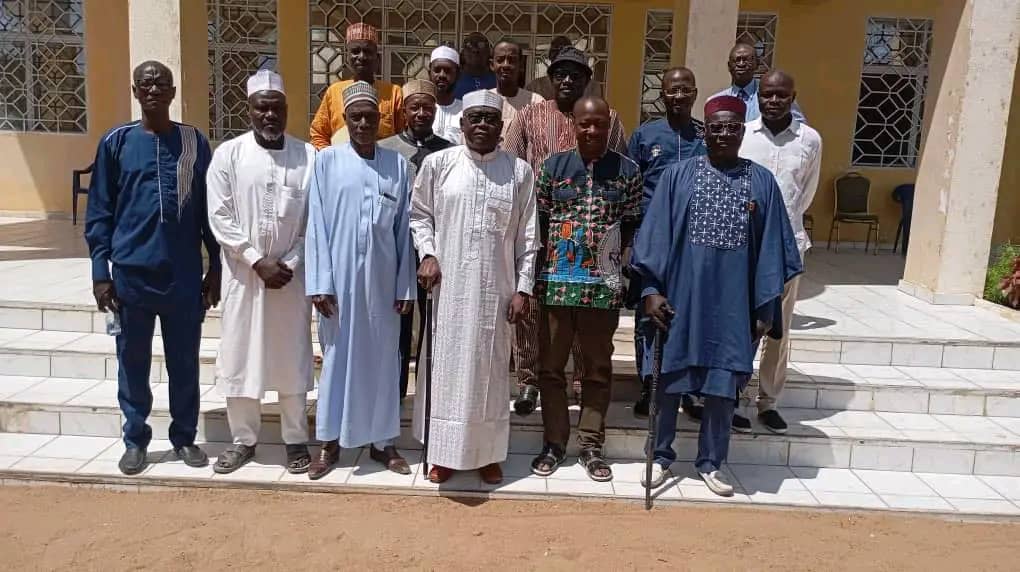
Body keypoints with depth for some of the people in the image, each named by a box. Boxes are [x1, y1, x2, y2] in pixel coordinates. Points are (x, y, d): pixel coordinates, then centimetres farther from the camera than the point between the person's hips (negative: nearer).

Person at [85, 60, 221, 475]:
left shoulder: (195, 142, 4)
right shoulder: (116, 142, 2)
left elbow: (209, 210, 7)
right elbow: (99, 212, 2)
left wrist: (215, 268, 4)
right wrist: (100, 272, -3)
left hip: (184, 274, 0)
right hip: (131, 273, 0)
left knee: (184, 362, 9)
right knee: (133, 361, 9)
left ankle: (184, 437, 23)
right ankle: (135, 440, 24)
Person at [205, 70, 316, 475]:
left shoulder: (309, 156, 0)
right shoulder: (228, 154, 0)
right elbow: (220, 218, -4)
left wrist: (291, 263, -9)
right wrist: (257, 261, -11)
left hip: (292, 274, 0)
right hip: (243, 274, 0)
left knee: (293, 358, 7)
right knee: (239, 356, 8)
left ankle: (296, 440, 21)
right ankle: (243, 439, 23)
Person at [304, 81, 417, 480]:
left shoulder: (397, 164, 5)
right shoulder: (327, 160, 0)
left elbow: (404, 229, 4)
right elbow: (317, 224, -3)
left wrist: (406, 286, 1)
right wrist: (319, 282, -10)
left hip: (383, 278, 2)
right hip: (340, 275, -2)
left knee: (382, 357, 9)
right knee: (337, 356, 7)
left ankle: (382, 440, 22)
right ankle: (330, 442, 20)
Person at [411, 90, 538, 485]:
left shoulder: (519, 171, 2)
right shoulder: (438, 164, 0)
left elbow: (527, 236, 2)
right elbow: (420, 213, 9)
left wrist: (523, 288, -2)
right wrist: (427, 254, -8)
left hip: (495, 288, 1)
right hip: (448, 285, 0)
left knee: (490, 368, 8)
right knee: (447, 365, 6)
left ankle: (488, 452, 21)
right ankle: (444, 452, 19)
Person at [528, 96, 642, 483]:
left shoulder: (627, 170, 2)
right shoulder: (554, 166, 3)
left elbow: (631, 225, 6)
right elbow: (539, 220, 5)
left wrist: (609, 255, -4)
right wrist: (556, 254, -1)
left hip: (603, 284, 0)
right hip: (557, 281, 1)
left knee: (598, 367, 9)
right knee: (551, 365, 7)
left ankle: (590, 444, 22)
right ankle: (554, 443, 20)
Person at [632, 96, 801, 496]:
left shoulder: (762, 182, 4)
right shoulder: (678, 176, 1)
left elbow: (770, 250, 5)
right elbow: (655, 236, -1)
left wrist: (765, 308, 2)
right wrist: (651, 290, -8)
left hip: (733, 304, 1)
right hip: (680, 297, -1)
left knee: (723, 385, 7)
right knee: (669, 378, 7)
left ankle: (710, 463, 25)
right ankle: (661, 457, 24)